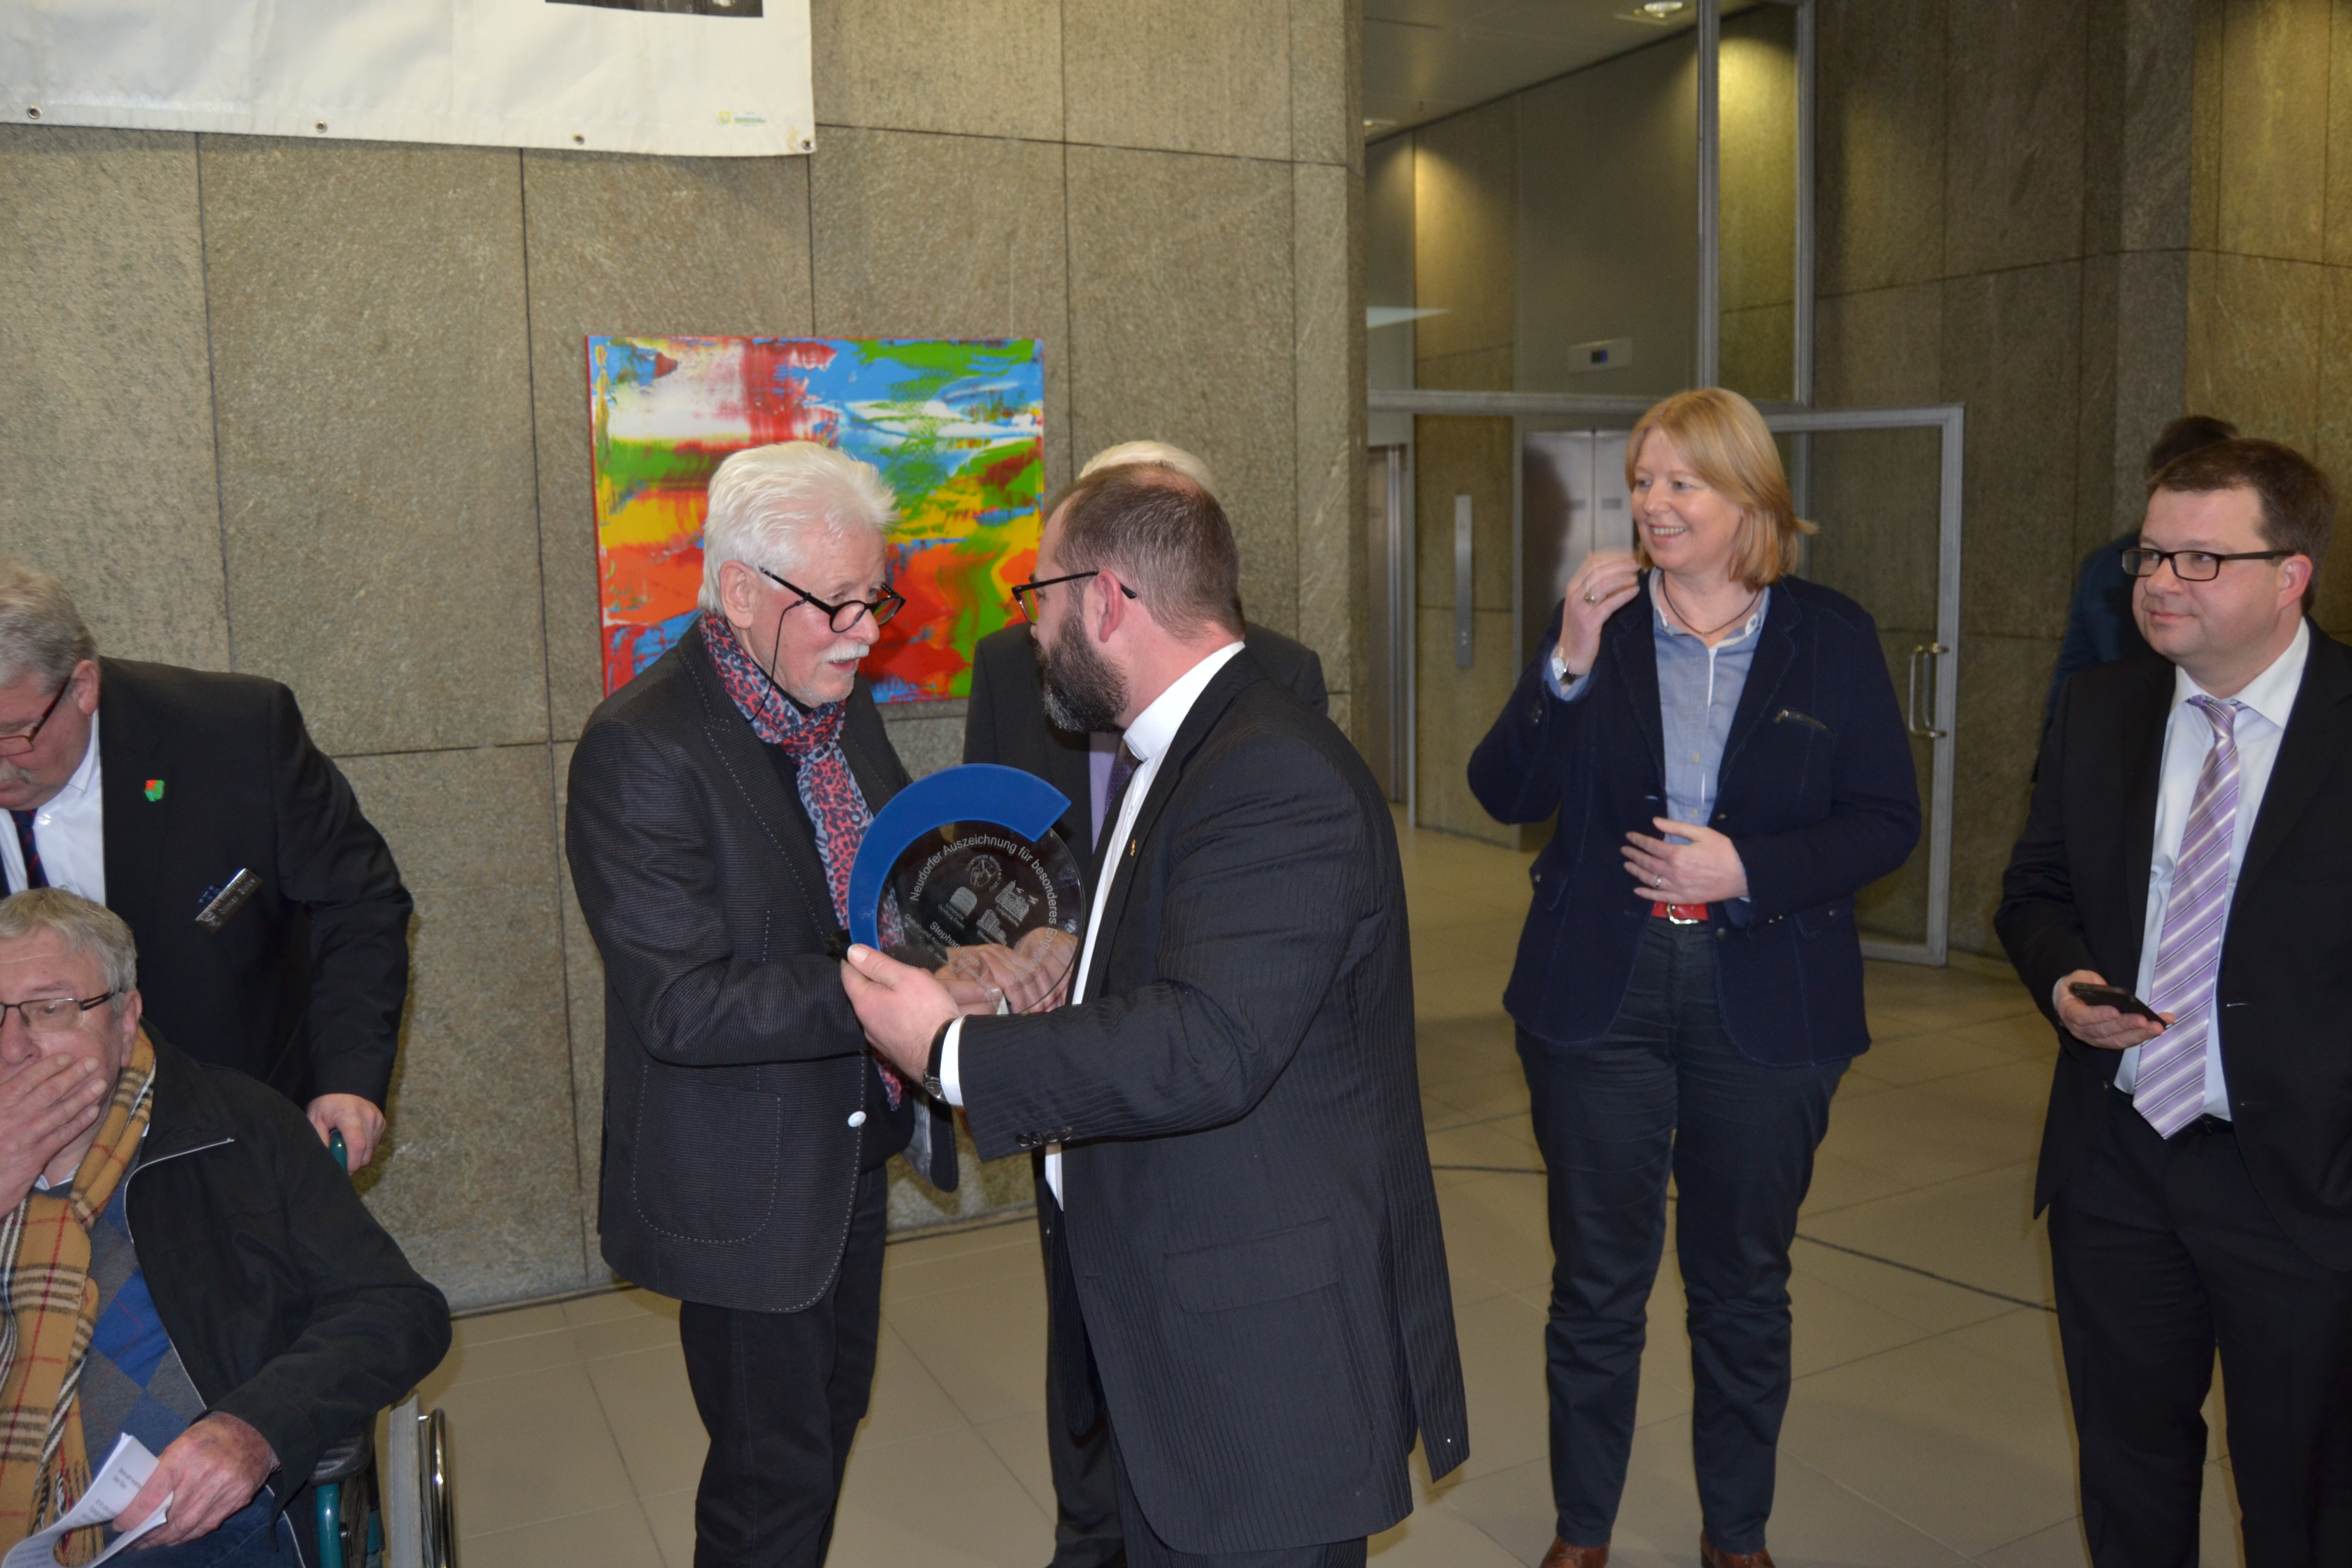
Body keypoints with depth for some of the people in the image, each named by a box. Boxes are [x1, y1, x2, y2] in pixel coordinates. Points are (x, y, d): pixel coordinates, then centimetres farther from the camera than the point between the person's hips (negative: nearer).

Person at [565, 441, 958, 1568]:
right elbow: (682, 1006, -28)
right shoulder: (641, 748, -23)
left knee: (831, 1416, 24)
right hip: (746, 1190, -8)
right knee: (774, 1475, 9)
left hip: (854, 1148, 8)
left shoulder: (840, 702, 2)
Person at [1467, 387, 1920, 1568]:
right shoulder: (1593, 619, 0)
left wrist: (1746, 868, -17)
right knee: (1596, 1285, 11)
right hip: (1600, 997, 0)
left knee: (1745, 1287, 16)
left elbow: (1888, 822, -2)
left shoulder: (1833, 639, -1)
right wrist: (1567, 665, -17)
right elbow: (1504, 796, -4)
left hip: (1767, 1008, 0)